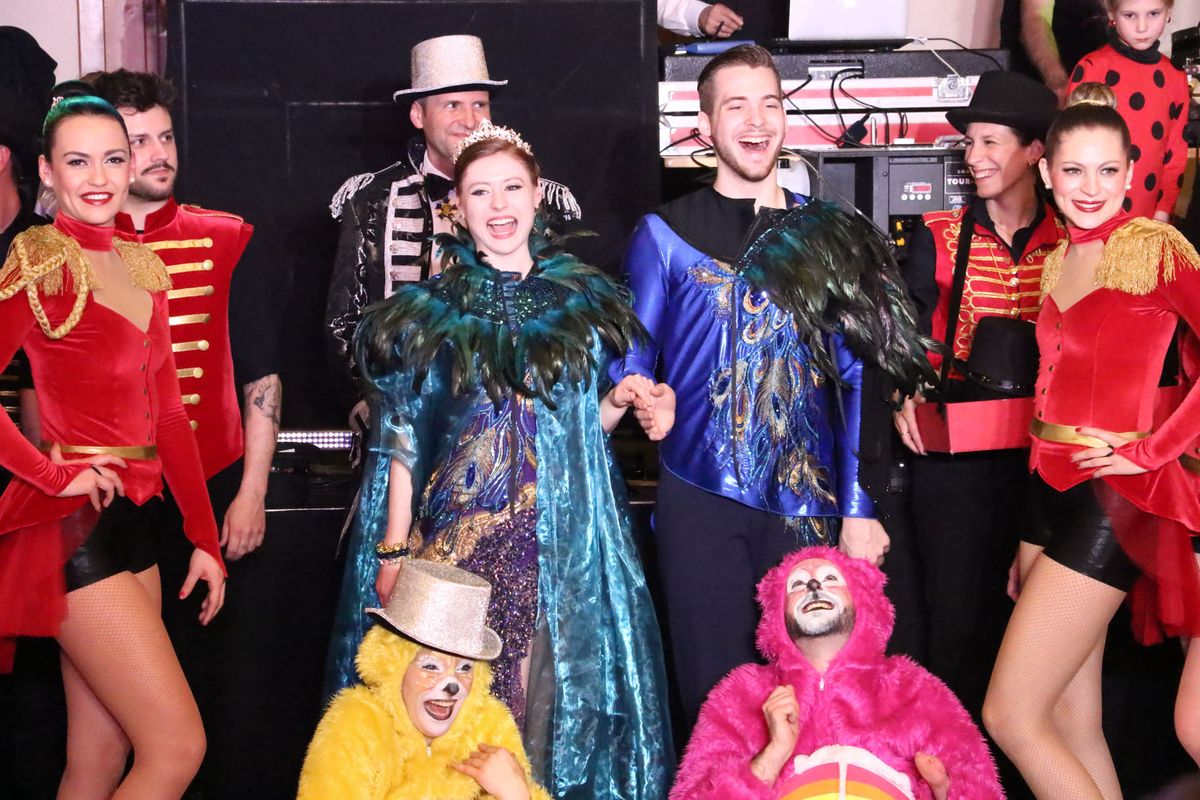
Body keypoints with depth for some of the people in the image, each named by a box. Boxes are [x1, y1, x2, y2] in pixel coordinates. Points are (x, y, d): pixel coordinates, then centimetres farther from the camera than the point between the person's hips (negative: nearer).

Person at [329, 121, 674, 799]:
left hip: (561, 538, 2)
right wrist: (394, 550, -1)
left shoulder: (582, 300, 8)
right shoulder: (430, 309, 3)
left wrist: (621, 401, -4)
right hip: (457, 533, -1)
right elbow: (402, 438, 3)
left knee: (547, 693, 2)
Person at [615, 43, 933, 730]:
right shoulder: (666, 234, 6)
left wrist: (859, 509, 0)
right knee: (714, 689, 3)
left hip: (808, 504, 1)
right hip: (700, 500, -1)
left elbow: (856, 378, 7)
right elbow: (631, 365, 8)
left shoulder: (828, 235, 9)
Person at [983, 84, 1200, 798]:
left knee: (1010, 715, -8)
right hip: (1050, 491, 7)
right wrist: (1030, 534, 14)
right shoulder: (1057, 260, 13)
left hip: (1111, 497, -7)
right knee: (1072, 722, 10)